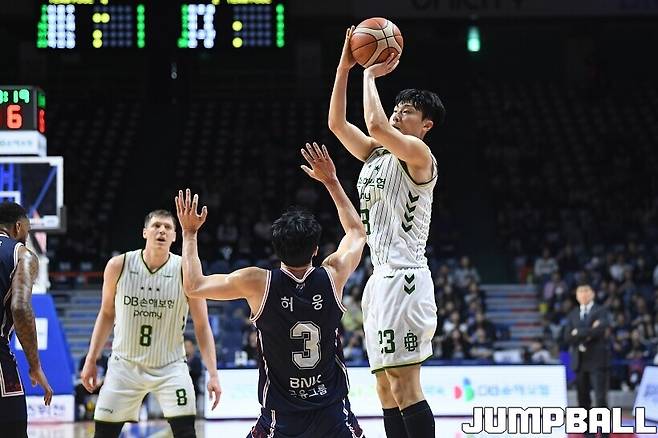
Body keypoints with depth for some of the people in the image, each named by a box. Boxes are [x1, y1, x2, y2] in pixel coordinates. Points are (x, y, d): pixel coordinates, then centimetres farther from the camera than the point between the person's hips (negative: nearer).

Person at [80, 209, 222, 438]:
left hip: (170, 366, -2)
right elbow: (107, 314, 8)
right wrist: (91, 360, 5)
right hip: (125, 365, 2)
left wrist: (213, 374, -14)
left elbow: (202, 327, -6)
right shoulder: (118, 266, -7)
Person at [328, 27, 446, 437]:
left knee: (405, 385, -14)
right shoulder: (376, 154, 18)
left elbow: (375, 125, -22)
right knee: (387, 386, 8)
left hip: (404, 279, -10)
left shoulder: (418, 154, -7)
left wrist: (370, 76, -8)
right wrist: (345, 67, 9)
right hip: (381, 277, 10)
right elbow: (337, 123, 16)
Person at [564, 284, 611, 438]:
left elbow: (601, 329, -16)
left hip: (597, 360, -4)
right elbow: (568, 337, 2)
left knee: (601, 398, -10)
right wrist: (589, 332, -11)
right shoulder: (573, 314, 15)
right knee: (583, 399, 4)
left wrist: (579, 333, -9)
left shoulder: (601, 311, 2)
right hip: (579, 360, 4)